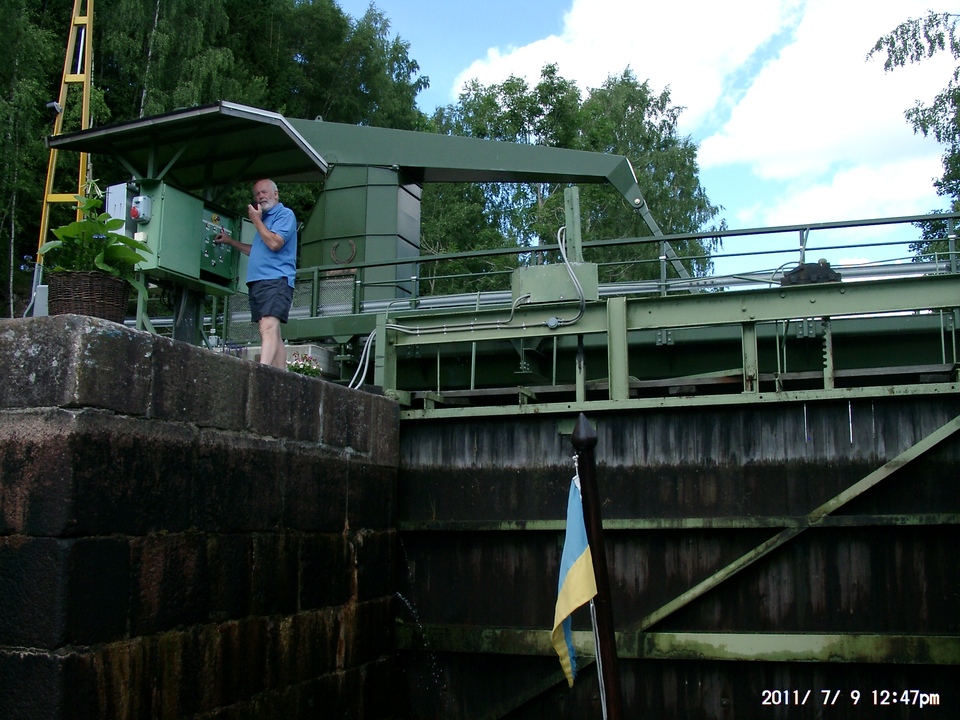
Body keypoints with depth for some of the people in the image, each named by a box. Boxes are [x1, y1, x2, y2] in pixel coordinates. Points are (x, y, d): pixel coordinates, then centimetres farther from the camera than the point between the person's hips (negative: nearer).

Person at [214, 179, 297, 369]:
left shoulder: (285, 214, 0)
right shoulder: (265, 219, 27)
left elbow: (275, 243, -16)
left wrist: (256, 221, -4)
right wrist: (231, 241, 39)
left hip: (275, 281, -9)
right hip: (258, 282, 9)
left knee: (269, 328, -23)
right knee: (273, 334, 4)